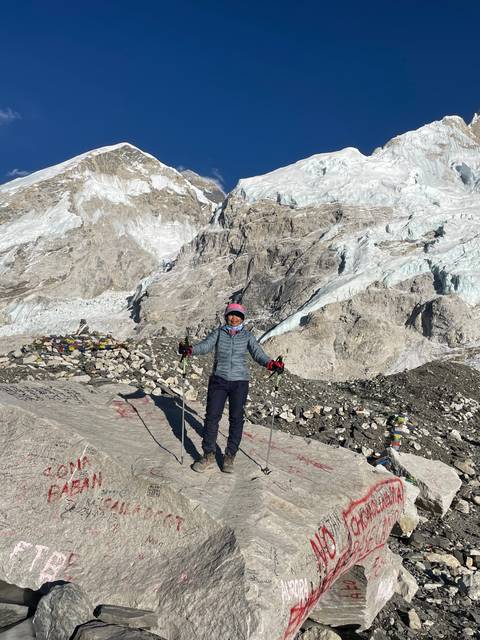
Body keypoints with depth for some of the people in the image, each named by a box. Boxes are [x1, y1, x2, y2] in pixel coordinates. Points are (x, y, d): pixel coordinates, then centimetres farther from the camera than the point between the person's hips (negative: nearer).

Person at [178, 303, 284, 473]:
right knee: (212, 416, 0)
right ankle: (208, 456, 14)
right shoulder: (218, 333, 5)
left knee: (236, 419, 4)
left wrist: (271, 364, -23)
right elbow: (205, 346, -8)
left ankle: (230, 456, 18)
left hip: (239, 382, 0)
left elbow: (258, 353, -4)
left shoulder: (247, 336, 4)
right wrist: (189, 349, -29)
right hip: (218, 380, 0)